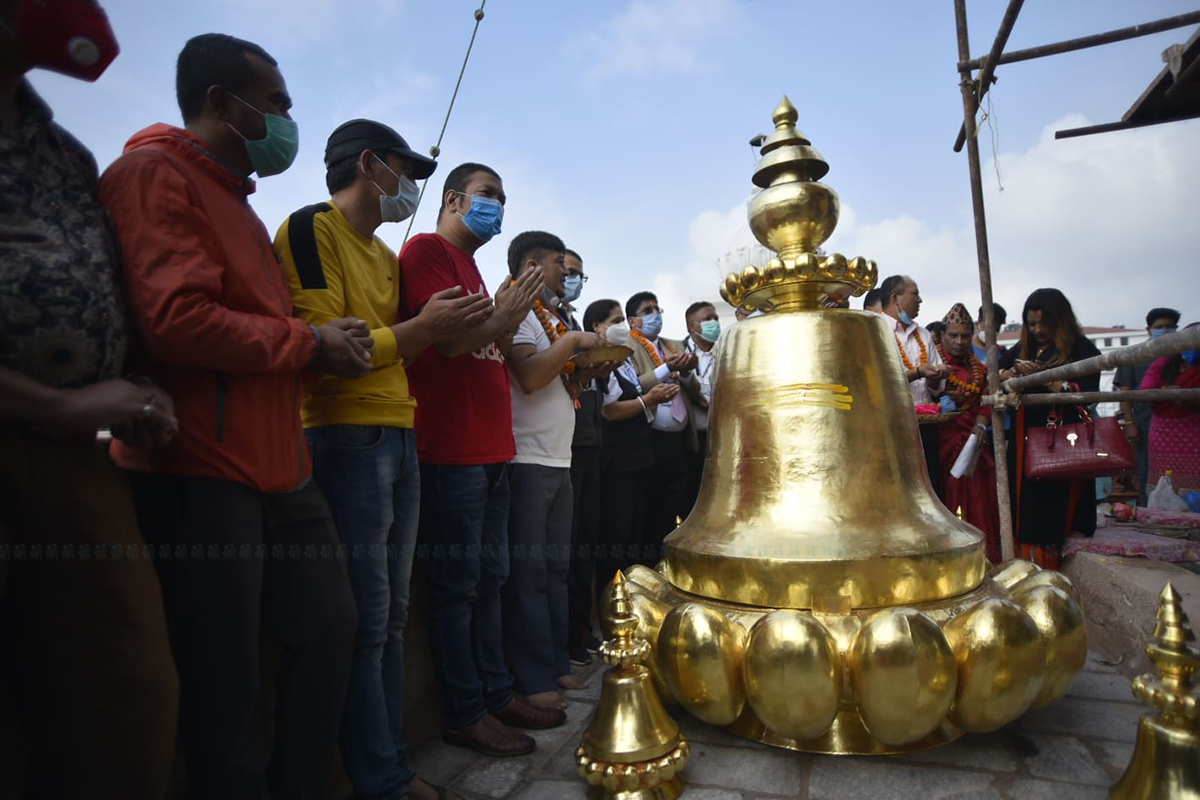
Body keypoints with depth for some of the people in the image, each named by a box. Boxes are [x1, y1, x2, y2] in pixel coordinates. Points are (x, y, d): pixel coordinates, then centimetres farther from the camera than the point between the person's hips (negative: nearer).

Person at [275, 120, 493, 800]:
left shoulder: (386, 255, 22)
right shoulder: (312, 228, -4)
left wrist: (453, 328, 6)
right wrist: (425, 326, -14)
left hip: (400, 438, 9)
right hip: (349, 437, -8)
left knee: (392, 616, 12)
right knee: (367, 621, -2)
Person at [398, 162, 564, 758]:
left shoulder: (471, 265, 24)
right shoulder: (427, 250, -5)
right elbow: (446, 337, -16)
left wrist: (505, 325, 8)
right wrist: (503, 318, -4)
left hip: (490, 446, 10)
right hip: (451, 447, -10)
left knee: (490, 576, 14)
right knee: (457, 582, -1)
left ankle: (497, 692, 26)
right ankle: (464, 714, 12)